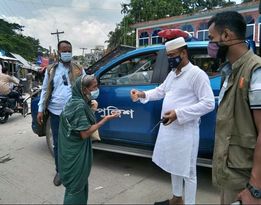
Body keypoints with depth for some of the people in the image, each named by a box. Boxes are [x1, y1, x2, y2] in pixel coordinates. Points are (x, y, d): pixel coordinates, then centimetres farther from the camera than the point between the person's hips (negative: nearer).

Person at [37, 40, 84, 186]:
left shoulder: (79, 70, 4)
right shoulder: (51, 70, 8)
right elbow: (45, 90, 10)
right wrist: (41, 110, 6)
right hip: (56, 112, 2)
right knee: (58, 144, 10)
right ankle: (60, 171, 27)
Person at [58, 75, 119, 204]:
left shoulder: (76, 101, 4)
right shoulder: (80, 105, -24)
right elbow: (85, 133, -23)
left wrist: (91, 110, 3)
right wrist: (105, 119, -21)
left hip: (74, 151, 9)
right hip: (75, 154, -9)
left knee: (79, 184, 22)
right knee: (76, 186, 7)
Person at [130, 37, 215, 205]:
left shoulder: (197, 74, -14)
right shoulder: (172, 74, 12)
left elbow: (209, 103, -20)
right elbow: (161, 91, 23)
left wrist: (178, 113, -27)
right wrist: (143, 94, 4)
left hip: (185, 130, -9)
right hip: (168, 128, 9)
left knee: (187, 171, 5)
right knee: (174, 166, 22)